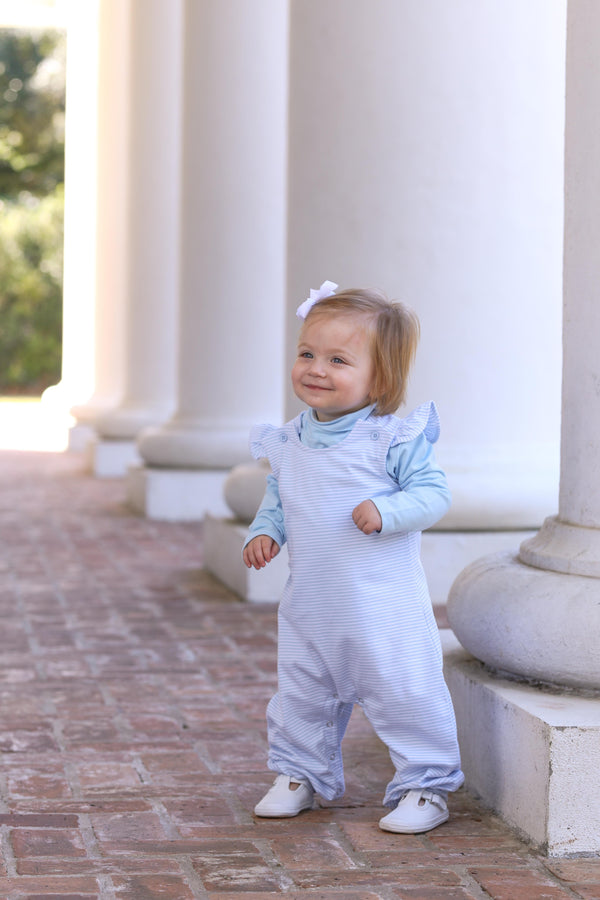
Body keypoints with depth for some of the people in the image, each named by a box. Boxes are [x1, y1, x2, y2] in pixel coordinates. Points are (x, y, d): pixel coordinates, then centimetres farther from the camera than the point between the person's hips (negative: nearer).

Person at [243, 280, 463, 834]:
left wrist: (387, 511, -28)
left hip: (385, 608, -5)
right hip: (309, 609, 6)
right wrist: (265, 533, -2)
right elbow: (277, 502, 17)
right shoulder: (288, 444, 5)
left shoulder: (394, 439, -13)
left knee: (405, 696, -2)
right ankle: (299, 773, 35)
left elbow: (434, 492, -13)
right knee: (301, 698, 16)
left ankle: (427, 785, 13)